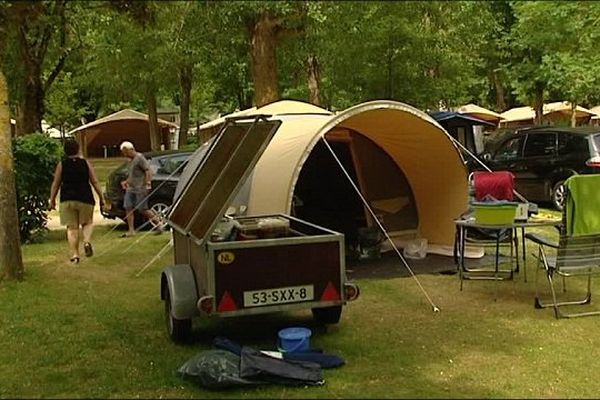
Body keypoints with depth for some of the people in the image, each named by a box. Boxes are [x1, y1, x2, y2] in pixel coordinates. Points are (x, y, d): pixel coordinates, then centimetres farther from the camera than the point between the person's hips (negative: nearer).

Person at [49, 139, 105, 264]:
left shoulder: (61, 165, 2)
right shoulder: (86, 163, 2)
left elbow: (56, 184, 3)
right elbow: (95, 182, 2)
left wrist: (52, 199, 13)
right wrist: (101, 197, 7)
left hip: (67, 200, 0)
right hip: (85, 199, 0)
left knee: (72, 228, 5)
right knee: (87, 222, 18)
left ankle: (74, 254, 2)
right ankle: (87, 241, -10)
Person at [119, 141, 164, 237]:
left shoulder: (140, 158, -9)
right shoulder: (130, 160, 19)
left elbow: (148, 170, -17)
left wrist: (148, 183, -25)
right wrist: (126, 181, 18)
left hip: (140, 189, -9)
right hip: (130, 188, 9)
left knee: (143, 209, -6)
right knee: (128, 208, 1)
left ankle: (158, 222, 11)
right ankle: (131, 230, 5)